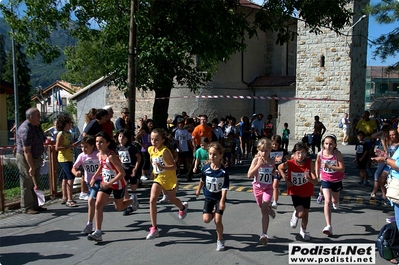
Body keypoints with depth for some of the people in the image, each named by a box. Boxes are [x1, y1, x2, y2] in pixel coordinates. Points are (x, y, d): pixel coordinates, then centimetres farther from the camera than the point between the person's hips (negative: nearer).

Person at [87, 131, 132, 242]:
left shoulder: (111, 156, -28)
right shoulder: (99, 155, -6)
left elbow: (122, 173, -29)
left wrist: (109, 183, -30)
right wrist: (94, 177, 6)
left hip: (118, 184, -6)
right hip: (106, 183, 6)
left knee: (118, 207, 11)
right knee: (98, 204, -10)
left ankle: (132, 201, 43)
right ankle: (98, 233, -7)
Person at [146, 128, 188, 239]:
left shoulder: (165, 151, -23)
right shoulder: (151, 149, -3)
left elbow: (174, 166, -26)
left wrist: (162, 167, -39)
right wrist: (154, 171, 8)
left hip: (169, 179, -5)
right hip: (158, 178, 5)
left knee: (172, 200, 16)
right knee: (152, 200, -12)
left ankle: (183, 207, 54)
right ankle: (154, 228, -7)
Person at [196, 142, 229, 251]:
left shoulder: (223, 171, -19)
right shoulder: (206, 168, -9)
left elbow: (225, 187, -18)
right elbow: (202, 180, 11)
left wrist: (222, 201, -26)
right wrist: (198, 190, 23)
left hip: (219, 198, -3)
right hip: (208, 197, 3)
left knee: (217, 220, -6)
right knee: (206, 219, -6)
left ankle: (220, 240, 16)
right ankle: (213, 212, 30)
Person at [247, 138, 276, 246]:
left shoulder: (272, 161, -5)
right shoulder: (256, 160, -14)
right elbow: (249, 175, -22)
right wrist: (258, 165, -30)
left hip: (268, 187, 0)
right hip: (258, 187, 0)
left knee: (264, 209, -15)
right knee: (263, 208, 18)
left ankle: (264, 234, -10)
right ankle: (269, 208, 57)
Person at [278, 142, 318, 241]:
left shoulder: (310, 163, -20)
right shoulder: (289, 164, -19)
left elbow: (315, 181, -22)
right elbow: (280, 167, 4)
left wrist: (309, 179, -43)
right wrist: (286, 180, -2)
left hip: (307, 192, 2)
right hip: (295, 192, -2)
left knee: (306, 213, 15)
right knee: (301, 213, -17)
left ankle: (303, 230, 43)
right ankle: (295, 215, 21)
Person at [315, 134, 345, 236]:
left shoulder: (337, 154, -21)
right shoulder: (320, 154, -13)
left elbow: (342, 168, -25)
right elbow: (317, 162, 10)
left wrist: (329, 166, -34)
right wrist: (317, 174, 11)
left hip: (337, 180, 0)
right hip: (325, 180, 0)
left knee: (334, 200, 21)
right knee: (327, 201, -14)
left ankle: (336, 202, 62)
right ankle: (328, 226, -16)